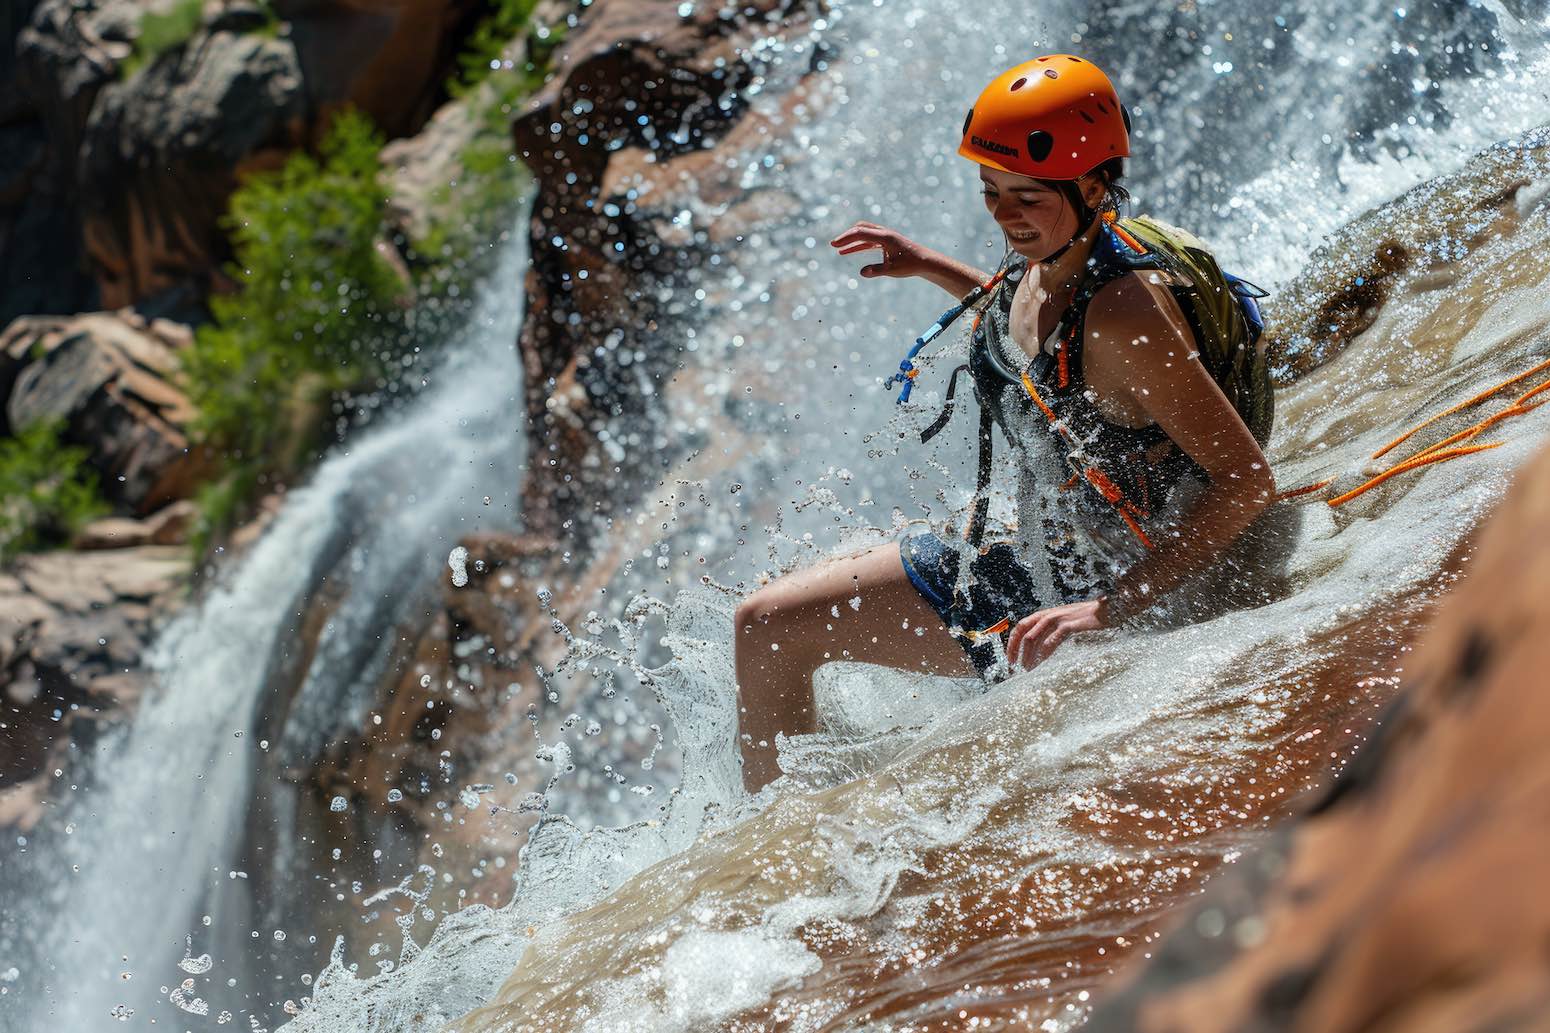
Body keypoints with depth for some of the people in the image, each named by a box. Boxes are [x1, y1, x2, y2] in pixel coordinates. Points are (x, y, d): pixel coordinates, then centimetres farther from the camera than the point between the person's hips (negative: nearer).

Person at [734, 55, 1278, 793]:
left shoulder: (1125, 311, -31)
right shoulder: (1049, 255, -6)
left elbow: (1250, 483, -30)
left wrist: (1108, 608, -35)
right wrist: (933, 270, 16)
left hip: (1090, 586, -9)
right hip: (1033, 561, 9)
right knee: (766, 628, 15)